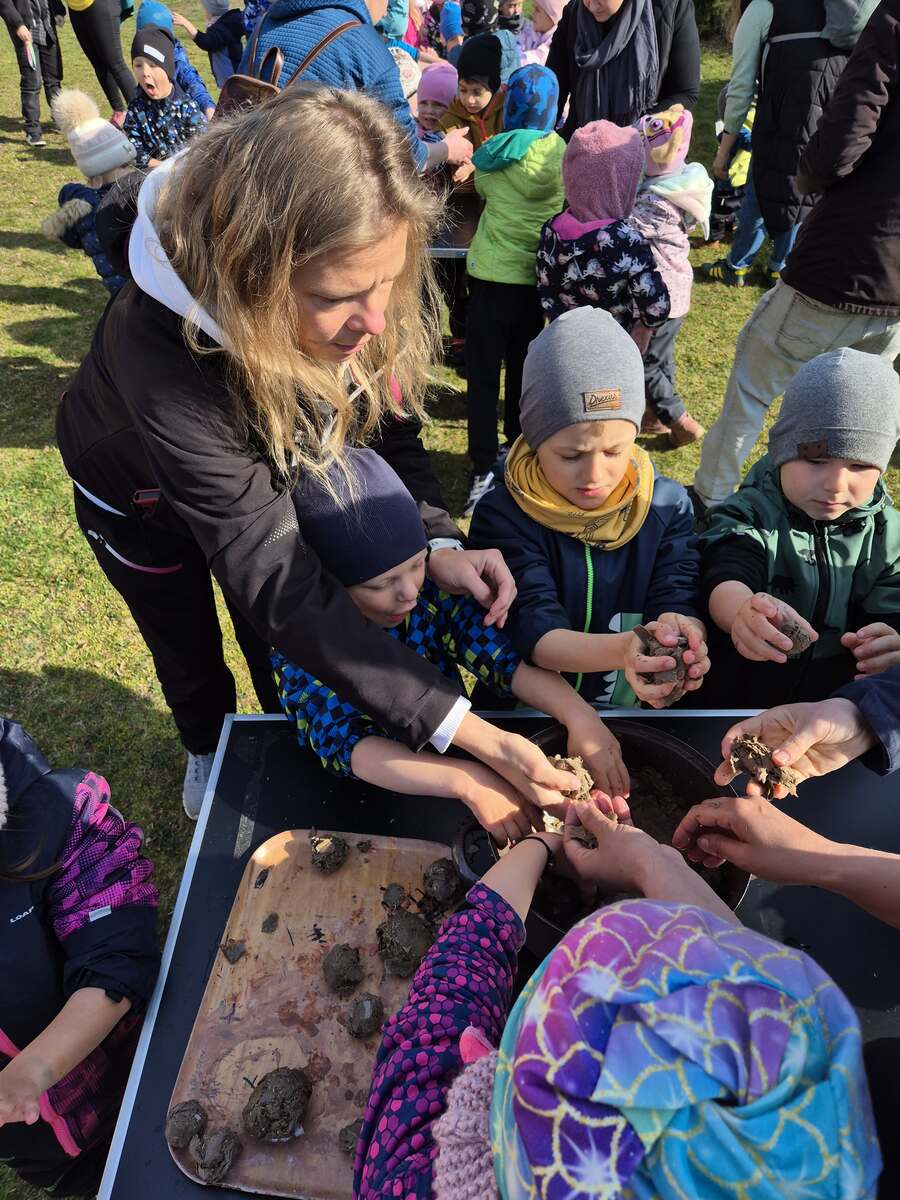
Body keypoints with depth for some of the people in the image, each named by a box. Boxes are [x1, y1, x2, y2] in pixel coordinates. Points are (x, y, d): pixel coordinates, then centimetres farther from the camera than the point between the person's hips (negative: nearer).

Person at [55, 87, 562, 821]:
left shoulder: (357, 309, -33)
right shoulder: (164, 356, -47)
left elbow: (388, 425, -16)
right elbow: (280, 590, -47)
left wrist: (438, 542, -34)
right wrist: (463, 730, -49)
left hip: (264, 472, 3)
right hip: (142, 495, -2)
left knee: (273, 639, 17)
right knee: (189, 648, 20)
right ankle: (209, 750, 55)